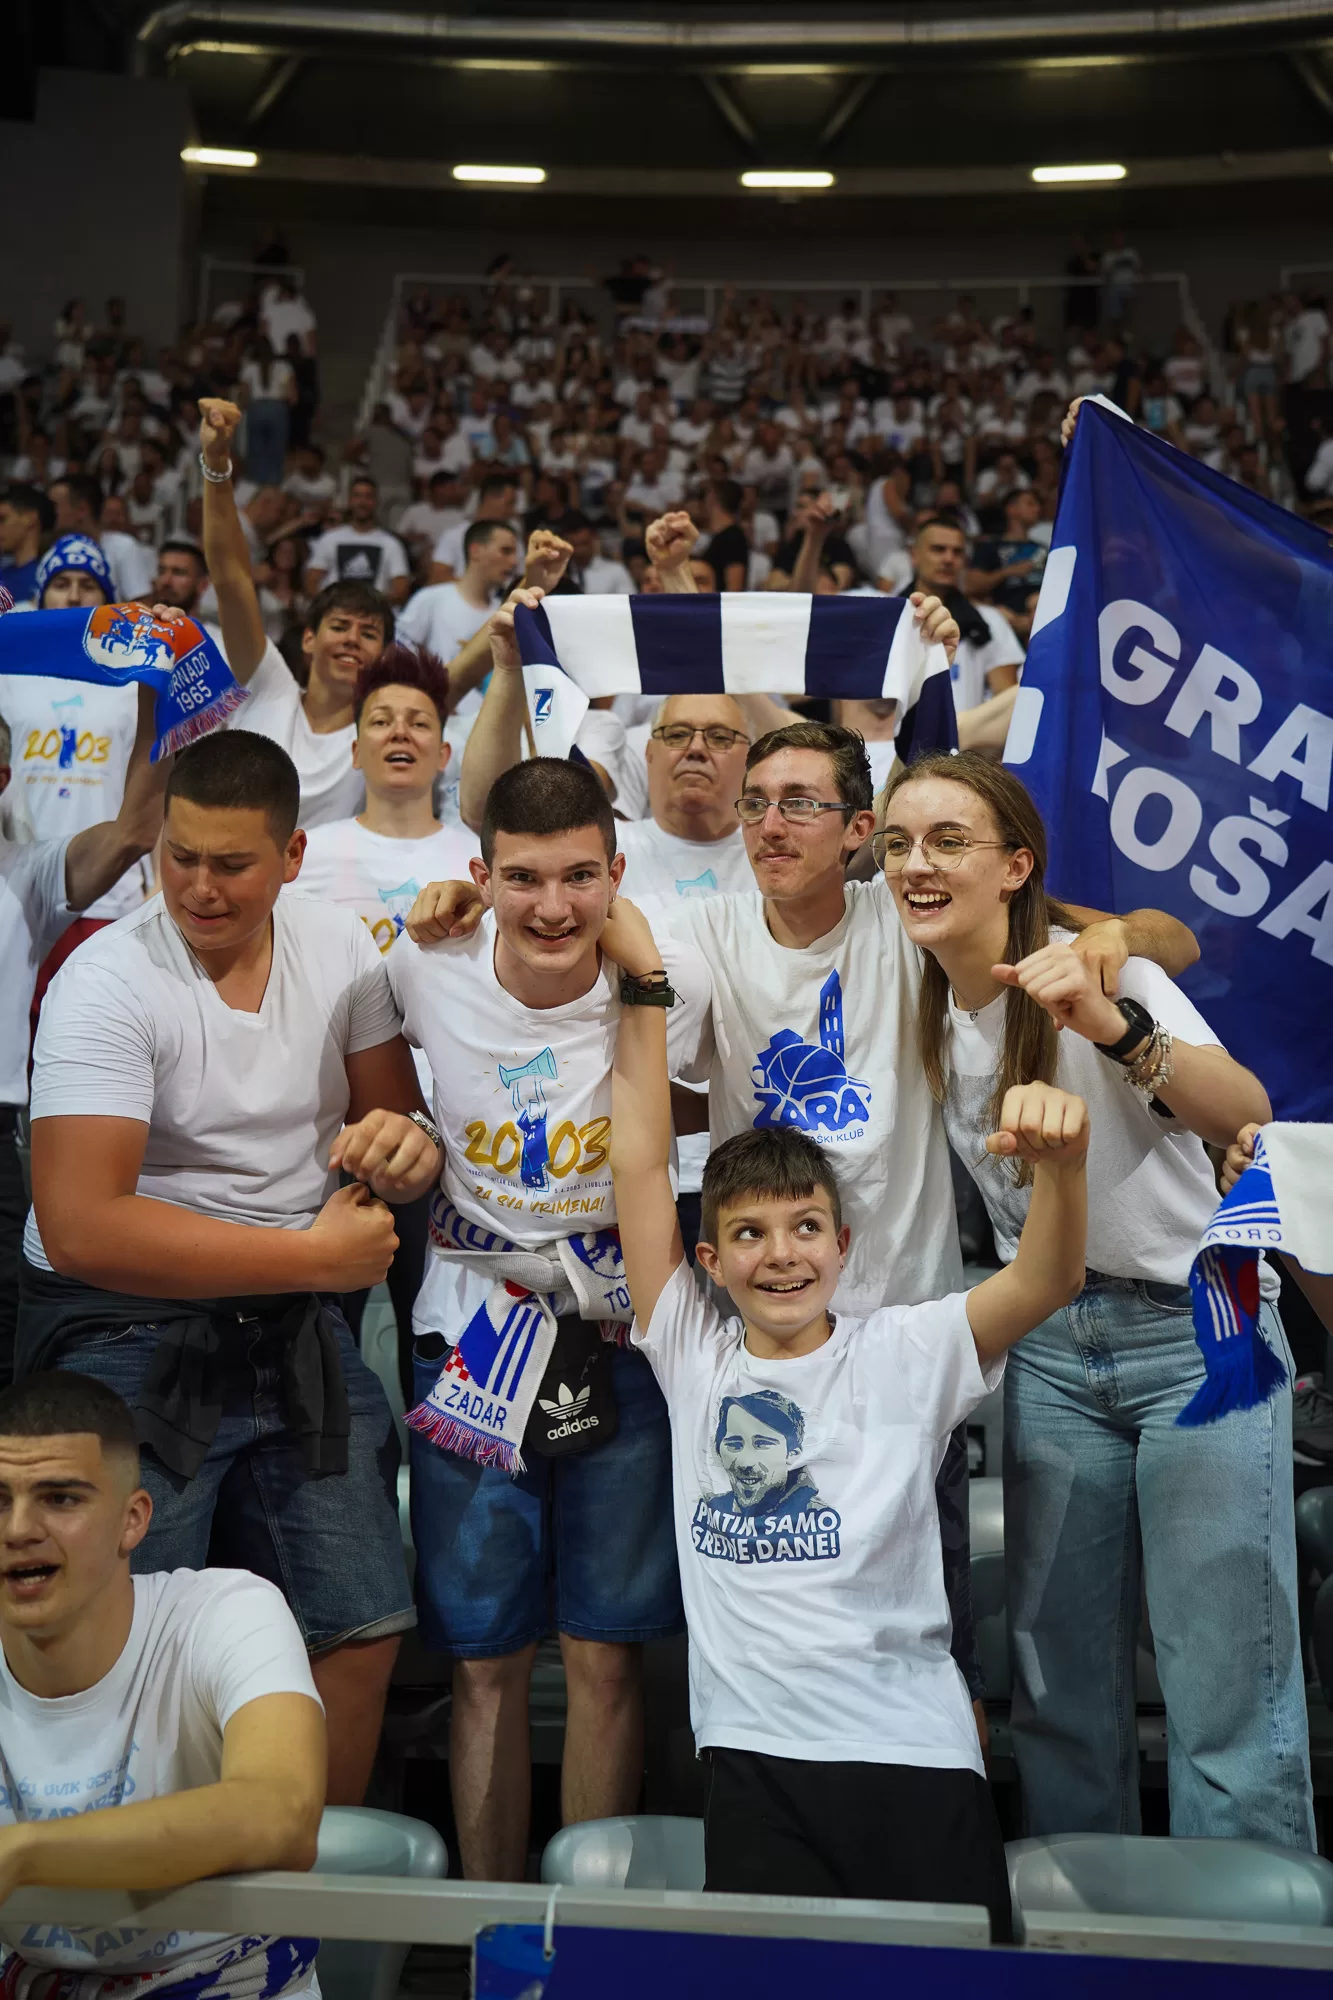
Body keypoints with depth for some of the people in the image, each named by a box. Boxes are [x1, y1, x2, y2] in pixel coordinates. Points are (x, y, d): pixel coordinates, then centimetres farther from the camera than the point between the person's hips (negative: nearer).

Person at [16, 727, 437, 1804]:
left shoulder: (341, 950, 2)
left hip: (295, 1330, 5)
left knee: (364, 1629, 3)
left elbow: (403, 1133, 9)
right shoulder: (107, 982, -14)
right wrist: (317, 1254, -21)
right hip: (127, 1332, -4)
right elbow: (84, 1229, -23)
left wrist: (407, 1145, -18)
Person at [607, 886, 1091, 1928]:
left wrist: (1062, 1161, -32)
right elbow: (641, 1164, 4)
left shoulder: (903, 1353, 3)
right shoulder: (693, 1357, 7)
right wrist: (644, 980, 2)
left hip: (917, 1757, -1)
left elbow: (1049, 1280, -11)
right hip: (756, 1757, 1)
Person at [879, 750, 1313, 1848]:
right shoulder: (929, 1010, 2)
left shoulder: (1090, 969, -16)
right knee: (1060, 1681, 12)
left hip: (1199, 1333, -5)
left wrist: (1113, 1029, -49)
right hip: (1050, 1345, 6)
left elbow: (1246, 1116, -33)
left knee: (1226, 1694, -6)